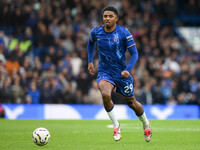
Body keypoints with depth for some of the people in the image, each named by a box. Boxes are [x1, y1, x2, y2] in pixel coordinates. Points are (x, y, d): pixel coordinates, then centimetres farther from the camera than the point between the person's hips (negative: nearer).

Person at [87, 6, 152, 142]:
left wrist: (128, 70, -26)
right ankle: (116, 126, -14)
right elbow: (91, 43, 21)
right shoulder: (96, 32, -4)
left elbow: (134, 54, -11)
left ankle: (146, 124, 43)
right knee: (105, 94, -31)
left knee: (132, 103, 12)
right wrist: (90, 62, 14)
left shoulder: (124, 33, -12)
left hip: (121, 73, -1)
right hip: (104, 73, 1)